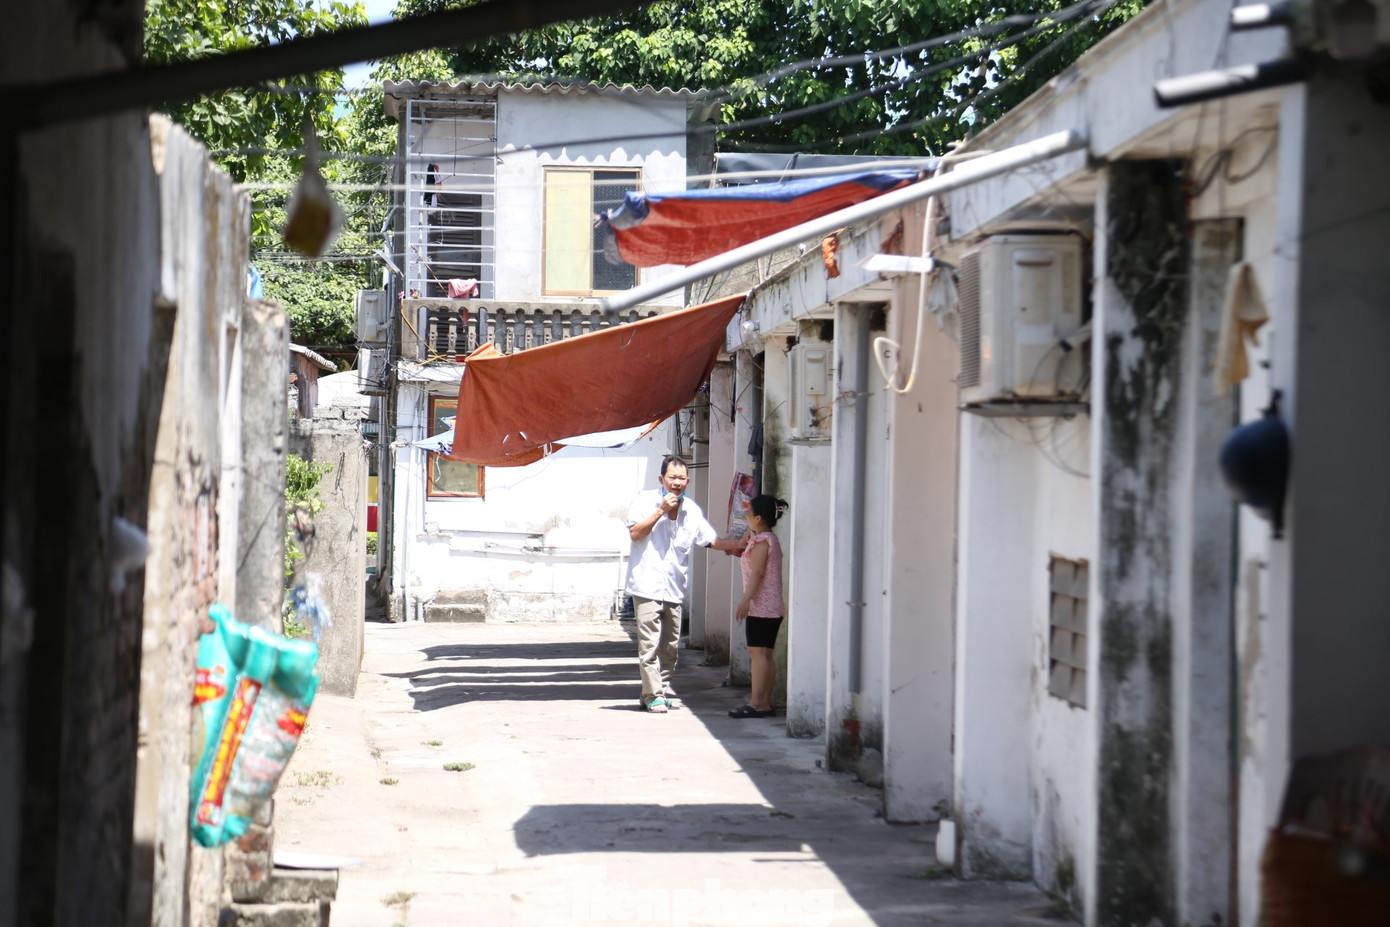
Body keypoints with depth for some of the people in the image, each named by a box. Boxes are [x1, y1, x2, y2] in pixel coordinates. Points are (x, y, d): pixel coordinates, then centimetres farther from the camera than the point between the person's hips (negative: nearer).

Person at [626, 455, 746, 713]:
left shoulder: (692, 510, 11)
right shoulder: (645, 500, 0)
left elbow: (712, 540, 13)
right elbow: (635, 533, -9)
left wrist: (739, 544, -2)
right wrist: (661, 511, -14)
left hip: (675, 588, 5)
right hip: (647, 584, -5)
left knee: (670, 644, 8)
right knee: (650, 643, -9)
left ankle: (664, 690, 19)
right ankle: (653, 695, -6)